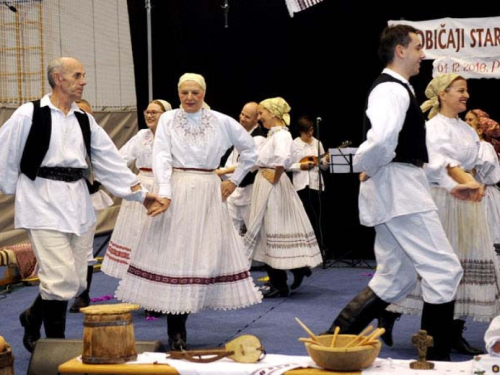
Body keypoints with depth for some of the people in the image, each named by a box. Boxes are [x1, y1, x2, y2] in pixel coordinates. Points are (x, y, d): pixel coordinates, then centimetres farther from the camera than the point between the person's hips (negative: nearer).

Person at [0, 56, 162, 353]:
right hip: (44, 203, -6)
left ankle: (34, 317, 35)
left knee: (77, 281, 10)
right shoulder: (30, 115, -6)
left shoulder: (84, 121, 11)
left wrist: (141, 193, 5)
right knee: (62, 278, -12)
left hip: (77, 202, 6)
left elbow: (111, 161, 10)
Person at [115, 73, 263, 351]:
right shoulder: (168, 120, 2)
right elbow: (161, 158, -8)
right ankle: (176, 331, 3)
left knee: (204, 253, 2)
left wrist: (235, 180, 10)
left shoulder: (221, 122, 5)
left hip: (208, 194, 2)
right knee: (173, 253, -5)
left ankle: (178, 329, 13)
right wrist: (164, 193, -21)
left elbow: (249, 149, 15)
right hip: (176, 192, -2)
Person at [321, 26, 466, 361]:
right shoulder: (391, 89, -13)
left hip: (401, 190, 10)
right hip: (398, 189, -10)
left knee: (394, 280, 13)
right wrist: (366, 168, -14)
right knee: (445, 271, -6)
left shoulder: (398, 90, 21)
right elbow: (383, 139, -33)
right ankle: (435, 359, 1)